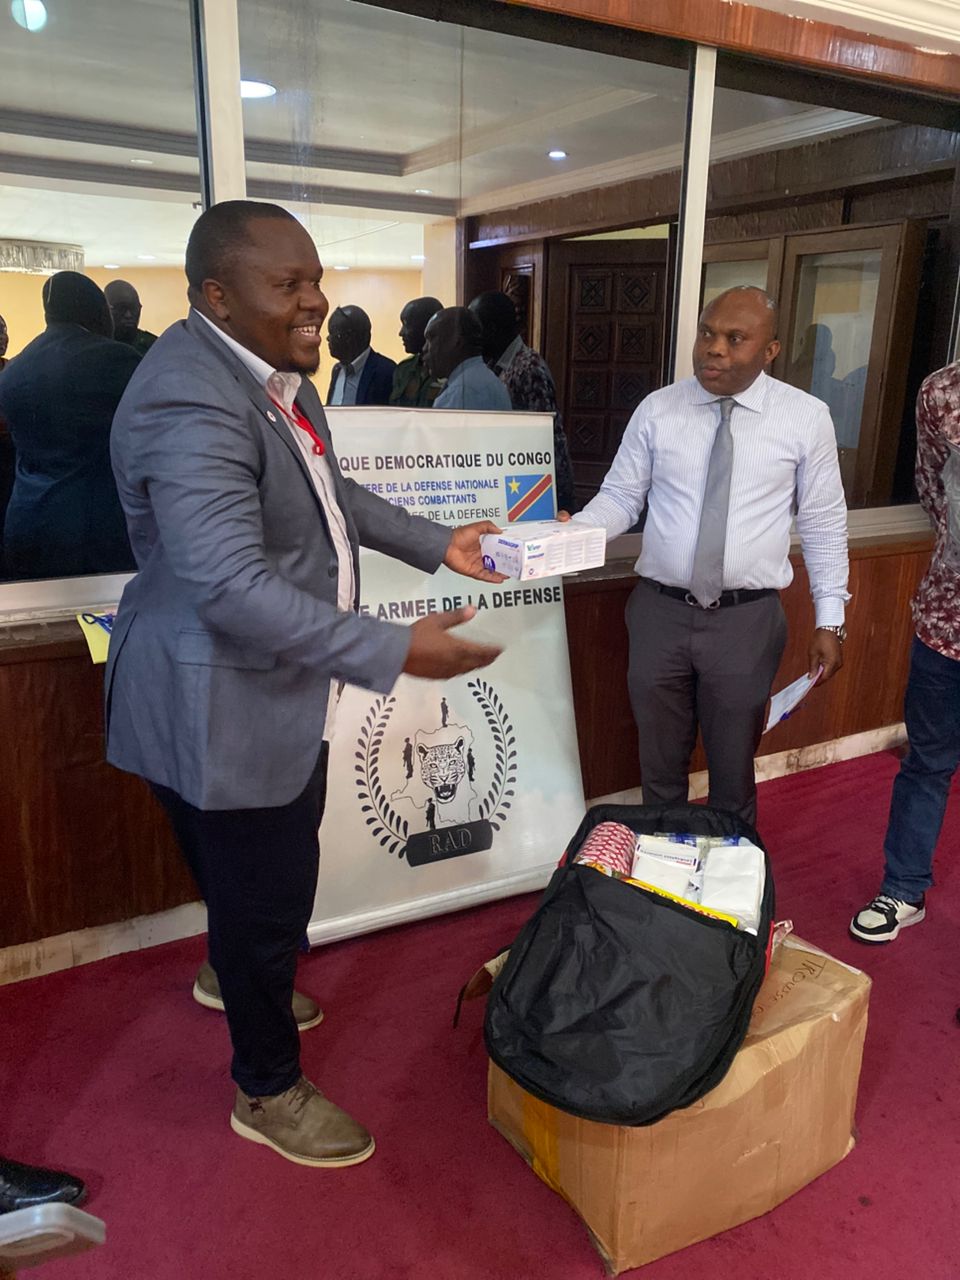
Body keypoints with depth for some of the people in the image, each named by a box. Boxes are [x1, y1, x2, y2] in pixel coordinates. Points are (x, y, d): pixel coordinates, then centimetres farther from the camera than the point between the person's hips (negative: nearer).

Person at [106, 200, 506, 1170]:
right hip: (222, 708, -10)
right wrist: (394, 652, -34)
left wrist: (438, 545, 10)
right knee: (268, 891, 7)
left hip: (281, 689, 10)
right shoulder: (192, 401, -27)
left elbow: (331, 493, 18)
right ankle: (268, 1091, 32)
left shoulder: (275, 373, 6)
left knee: (262, 869, 29)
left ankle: (232, 975, 58)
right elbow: (232, 587, -34)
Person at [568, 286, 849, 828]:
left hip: (748, 621, -1)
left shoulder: (806, 417, -3)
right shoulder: (657, 409, 0)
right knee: (660, 765, 17)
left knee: (733, 771, 14)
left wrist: (830, 621, 1)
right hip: (660, 613, 2)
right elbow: (620, 497, 2)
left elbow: (824, 523, 2)